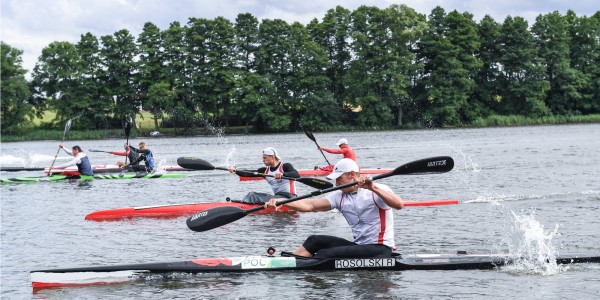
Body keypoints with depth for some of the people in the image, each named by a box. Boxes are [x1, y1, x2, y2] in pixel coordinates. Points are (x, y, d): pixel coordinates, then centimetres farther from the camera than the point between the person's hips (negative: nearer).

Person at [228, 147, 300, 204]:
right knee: (252, 194, -9)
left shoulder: (285, 166, -4)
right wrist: (235, 170, -11)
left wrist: (283, 174, -39)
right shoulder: (265, 170, 14)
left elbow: (297, 175, -22)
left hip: (289, 197, -7)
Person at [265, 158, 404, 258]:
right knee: (315, 240, -5)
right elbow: (310, 205, -1)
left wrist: (373, 188, -38)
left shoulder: (377, 191, -9)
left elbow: (399, 204, -28)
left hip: (380, 250, -7)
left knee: (325, 254, -20)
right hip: (359, 245, 7)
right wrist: (281, 201, -15)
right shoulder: (339, 197, 9)